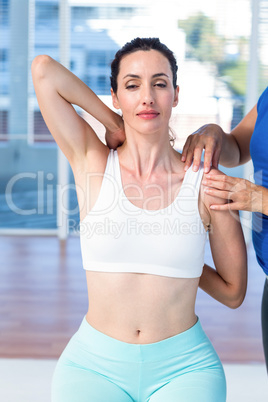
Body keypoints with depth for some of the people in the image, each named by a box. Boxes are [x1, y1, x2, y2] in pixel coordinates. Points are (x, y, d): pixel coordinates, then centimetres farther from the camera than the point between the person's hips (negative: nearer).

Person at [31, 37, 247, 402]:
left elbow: (233, 293, 6)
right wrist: (116, 126, -2)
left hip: (183, 367, 0)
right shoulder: (93, 163, 0)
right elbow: (44, 69, -10)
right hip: (95, 365, 0)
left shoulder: (207, 185, -2)